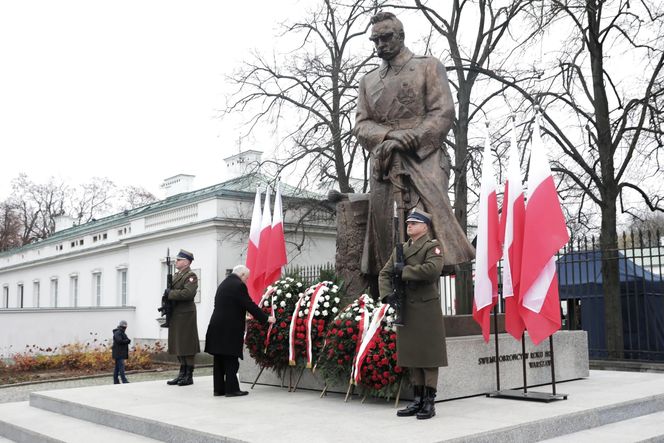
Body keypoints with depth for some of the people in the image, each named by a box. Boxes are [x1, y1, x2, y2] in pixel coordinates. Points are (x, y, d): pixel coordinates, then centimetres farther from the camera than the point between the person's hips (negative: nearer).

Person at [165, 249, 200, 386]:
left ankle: (189, 376, 2)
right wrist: (167, 300, -1)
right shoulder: (176, 275, 18)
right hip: (175, 314, 9)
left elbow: (188, 293, -23)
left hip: (185, 315, -9)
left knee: (186, 345, -4)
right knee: (178, 345, 12)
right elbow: (172, 292, 20)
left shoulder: (191, 276, -9)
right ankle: (182, 374, 21)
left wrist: (170, 294, -16)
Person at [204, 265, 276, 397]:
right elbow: (250, 305, -12)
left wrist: (242, 317, 31)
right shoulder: (239, 285, -9)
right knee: (231, 360, -2)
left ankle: (218, 388, 15)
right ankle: (231, 389, 2)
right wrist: (266, 318, -4)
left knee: (219, 359, 10)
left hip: (217, 327, 8)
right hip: (230, 329, -8)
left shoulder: (223, 284, 17)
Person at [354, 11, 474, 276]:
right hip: (384, 163, 4)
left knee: (431, 213, -20)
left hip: (423, 158, -3)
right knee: (385, 226, -7)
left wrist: (409, 140, -12)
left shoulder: (429, 67, 13)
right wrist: (389, 135, -8)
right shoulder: (368, 81, 24)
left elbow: (443, 113, 1)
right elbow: (361, 125, 14)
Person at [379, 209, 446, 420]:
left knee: (429, 354, -1)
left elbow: (432, 269, -22)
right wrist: (388, 295, -4)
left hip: (426, 308, -7)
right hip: (406, 309, 7)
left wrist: (404, 270, -13)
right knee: (411, 354, 10)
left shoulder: (432, 246, -3)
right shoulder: (401, 249, 17)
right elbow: (384, 273, 13)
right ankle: (418, 400, 19)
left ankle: (430, 402, 5)